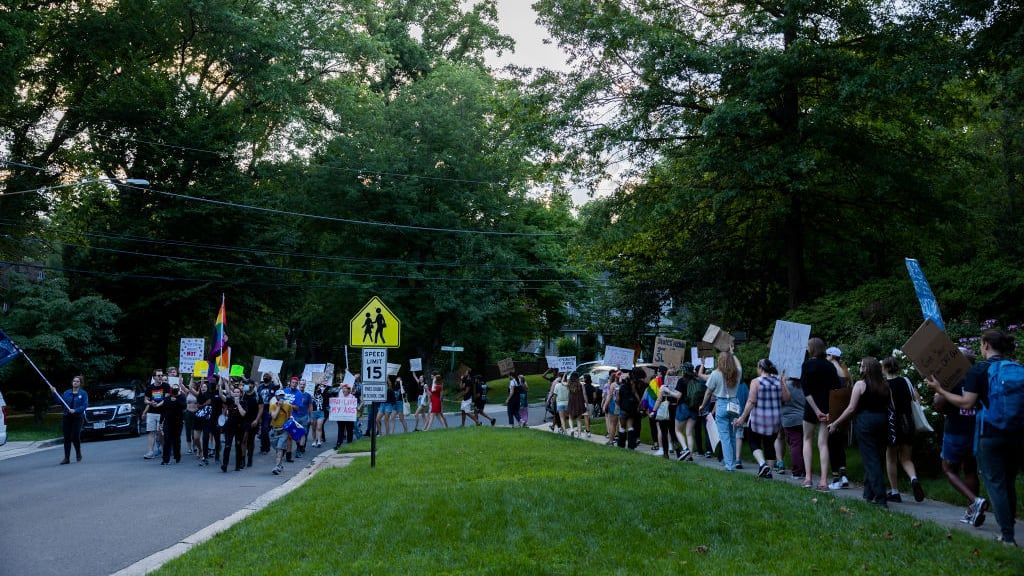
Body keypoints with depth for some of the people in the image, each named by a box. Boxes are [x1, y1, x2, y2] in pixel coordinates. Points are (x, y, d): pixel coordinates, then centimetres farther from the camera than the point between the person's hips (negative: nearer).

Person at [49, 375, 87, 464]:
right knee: (67, 438, 0)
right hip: (67, 418, 4)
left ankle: (78, 454, 18)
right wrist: (55, 393, -5)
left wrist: (75, 410, -21)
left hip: (77, 418, -4)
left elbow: (85, 405, -8)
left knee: (75, 437, -8)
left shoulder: (83, 393, 0)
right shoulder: (67, 393, 12)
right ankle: (66, 458, 3)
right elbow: (60, 401, 4)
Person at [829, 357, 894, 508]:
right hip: (883, 422, 5)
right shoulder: (885, 385, 9)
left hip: (865, 422, -5)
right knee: (876, 458, 14)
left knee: (870, 460, -3)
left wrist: (836, 423, -3)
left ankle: (880, 498, -10)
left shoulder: (860, 384, -6)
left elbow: (851, 408, -9)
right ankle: (869, 493, 19)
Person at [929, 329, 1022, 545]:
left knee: (995, 483, 2)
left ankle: (1007, 536, -4)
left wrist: (939, 389, -2)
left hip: (991, 435, -5)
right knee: (1009, 483, 17)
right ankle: (1007, 531, 21)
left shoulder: (980, 370, -9)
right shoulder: (1018, 369, 5)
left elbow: (966, 403, -11)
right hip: (1017, 436, 5)